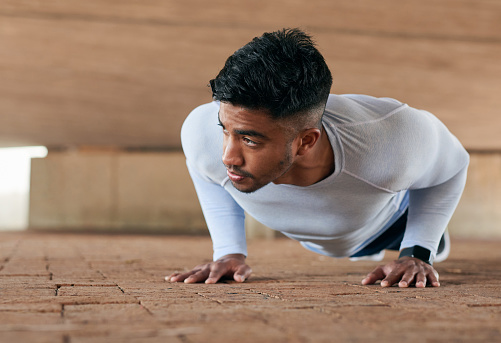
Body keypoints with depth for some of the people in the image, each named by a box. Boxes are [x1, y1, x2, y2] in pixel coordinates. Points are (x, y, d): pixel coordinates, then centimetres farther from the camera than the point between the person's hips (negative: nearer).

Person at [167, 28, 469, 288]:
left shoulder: (393, 141, -50)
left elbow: (452, 164, -24)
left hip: (390, 215, -2)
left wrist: (418, 253, -29)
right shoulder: (202, 134, -42)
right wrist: (229, 251, -21)